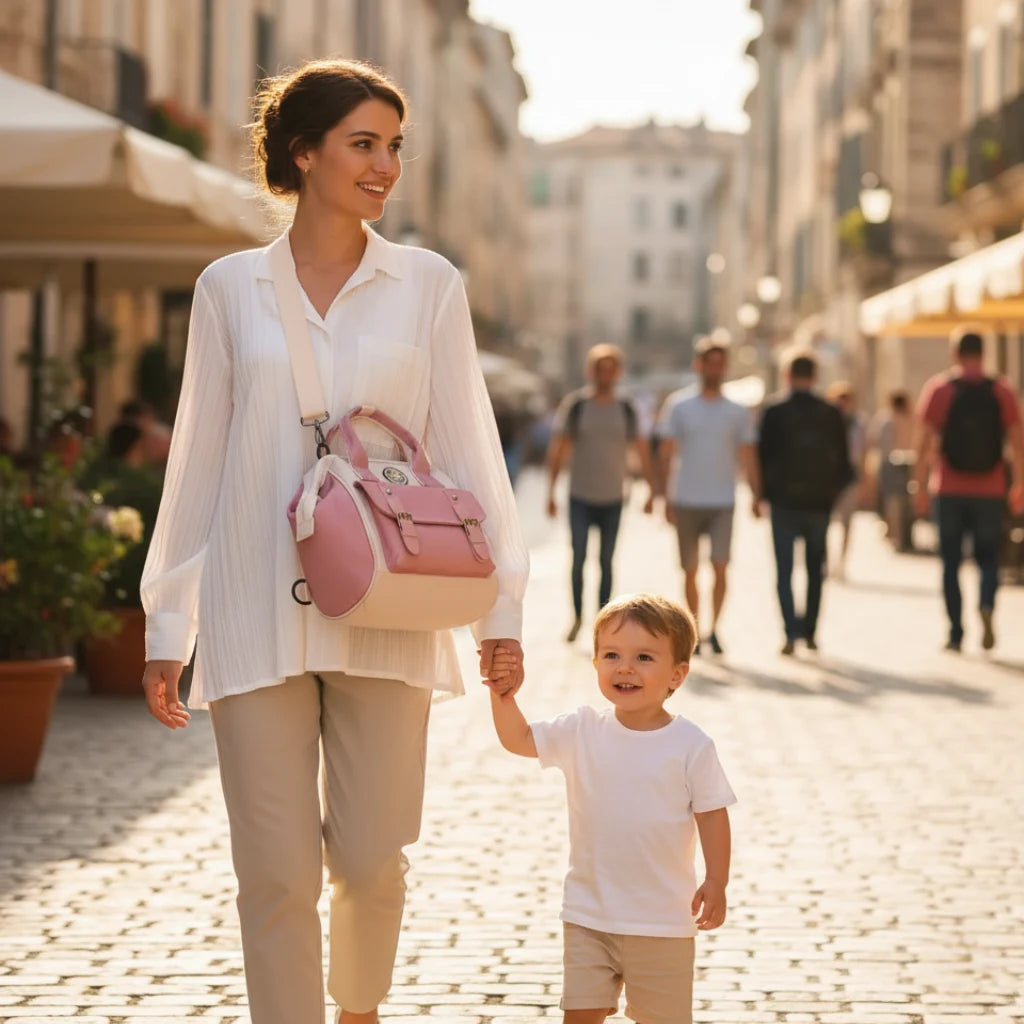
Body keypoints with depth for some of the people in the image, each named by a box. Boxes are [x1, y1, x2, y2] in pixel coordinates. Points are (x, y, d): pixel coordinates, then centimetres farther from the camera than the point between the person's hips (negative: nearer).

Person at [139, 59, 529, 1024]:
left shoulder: (427, 284, 6)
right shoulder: (230, 287, 6)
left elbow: (466, 449, 6)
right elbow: (197, 461, 8)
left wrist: (500, 606, 0)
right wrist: (167, 626, 6)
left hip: (384, 614, 0)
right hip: (257, 615, 0)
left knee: (369, 860, 4)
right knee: (277, 872, -1)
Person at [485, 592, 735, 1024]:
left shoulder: (691, 745, -10)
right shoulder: (581, 732, -1)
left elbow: (711, 814, -6)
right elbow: (518, 739, 3)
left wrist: (716, 882, -12)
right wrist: (502, 695, -14)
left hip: (662, 920, -2)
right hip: (588, 914, 2)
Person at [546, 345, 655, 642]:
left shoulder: (625, 409, 5)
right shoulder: (574, 405, 0)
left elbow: (641, 451, 10)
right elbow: (557, 450, 0)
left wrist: (651, 490, 5)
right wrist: (551, 492, -5)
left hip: (612, 498, 1)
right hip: (580, 497, -1)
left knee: (606, 562, 4)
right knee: (578, 558, -6)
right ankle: (577, 615, 11)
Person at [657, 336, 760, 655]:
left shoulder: (738, 413, 8)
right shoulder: (678, 406, 3)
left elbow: (748, 457, 11)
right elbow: (666, 453, 3)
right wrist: (667, 498, -4)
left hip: (722, 502, 0)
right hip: (686, 501, 0)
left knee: (720, 567, -11)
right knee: (690, 570, 5)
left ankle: (714, 629, -1)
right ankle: (695, 633, 14)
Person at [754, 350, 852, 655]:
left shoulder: (774, 412, -6)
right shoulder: (831, 414, 0)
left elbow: (763, 455, -6)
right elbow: (843, 461, 3)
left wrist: (760, 493, 8)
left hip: (784, 503, -2)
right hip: (819, 503, 2)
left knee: (784, 570, 0)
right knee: (815, 570, 15)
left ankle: (791, 633, -14)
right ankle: (810, 632, 16)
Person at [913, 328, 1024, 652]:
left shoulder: (939, 389, -2)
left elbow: (924, 443, -6)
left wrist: (921, 487, -1)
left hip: (950, 491, -1)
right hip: (990, 491, 1)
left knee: (951, 562, 8)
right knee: (987, 556, 11)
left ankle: (956, 634, 6)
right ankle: (986, 605, -17)